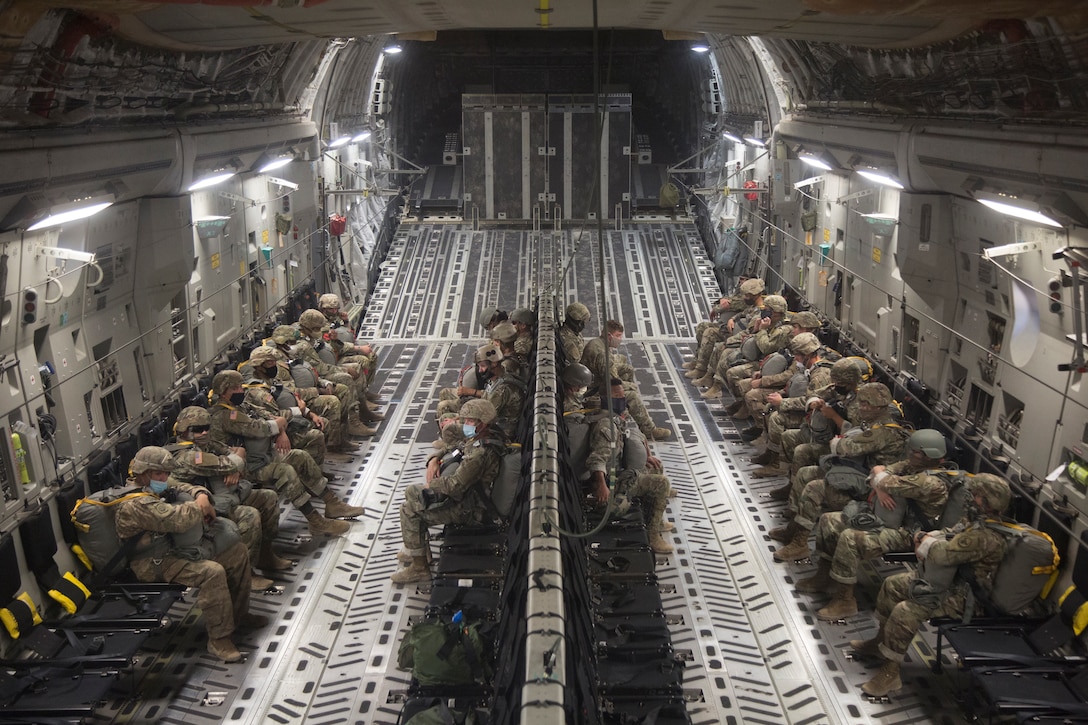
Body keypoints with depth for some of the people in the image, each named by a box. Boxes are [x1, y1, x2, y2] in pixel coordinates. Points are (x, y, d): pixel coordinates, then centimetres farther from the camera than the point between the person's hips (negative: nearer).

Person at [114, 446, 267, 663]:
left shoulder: (157, 487, 9)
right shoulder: (136, 504, -24)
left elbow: (187, 488, 17)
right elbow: (177, 519, -34)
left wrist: (203, 497, -8)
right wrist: (201, 506, -15)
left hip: (176, 547, 11)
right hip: (156, 564, -11)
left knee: (237, 551, 4)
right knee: (212, 572, -33)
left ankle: (238, 613, 16)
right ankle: (219, 639, -21)